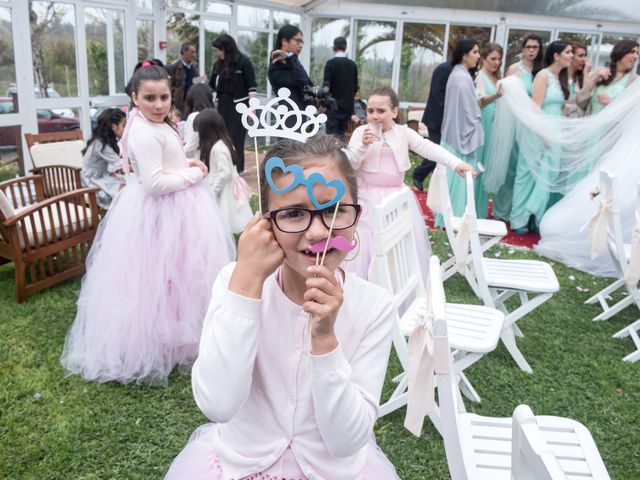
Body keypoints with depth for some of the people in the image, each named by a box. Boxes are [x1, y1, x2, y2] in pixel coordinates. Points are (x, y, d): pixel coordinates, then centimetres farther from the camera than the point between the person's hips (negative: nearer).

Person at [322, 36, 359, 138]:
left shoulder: (330, 63, -8)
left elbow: (326, 85, -11)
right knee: (342, 135, 9)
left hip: (334, 106, -4)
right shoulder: (352, 64, 5)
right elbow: (356, 87, 9)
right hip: (347, 106, 4)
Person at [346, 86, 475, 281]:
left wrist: (455, 163, -22)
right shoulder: (361, 132, -4)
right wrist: (363, 145, -27)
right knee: (368, 245, -5)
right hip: (369, 198, -2)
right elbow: (350, 165, -8)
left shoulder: (404, 133, 2)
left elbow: (428, 147, -9)